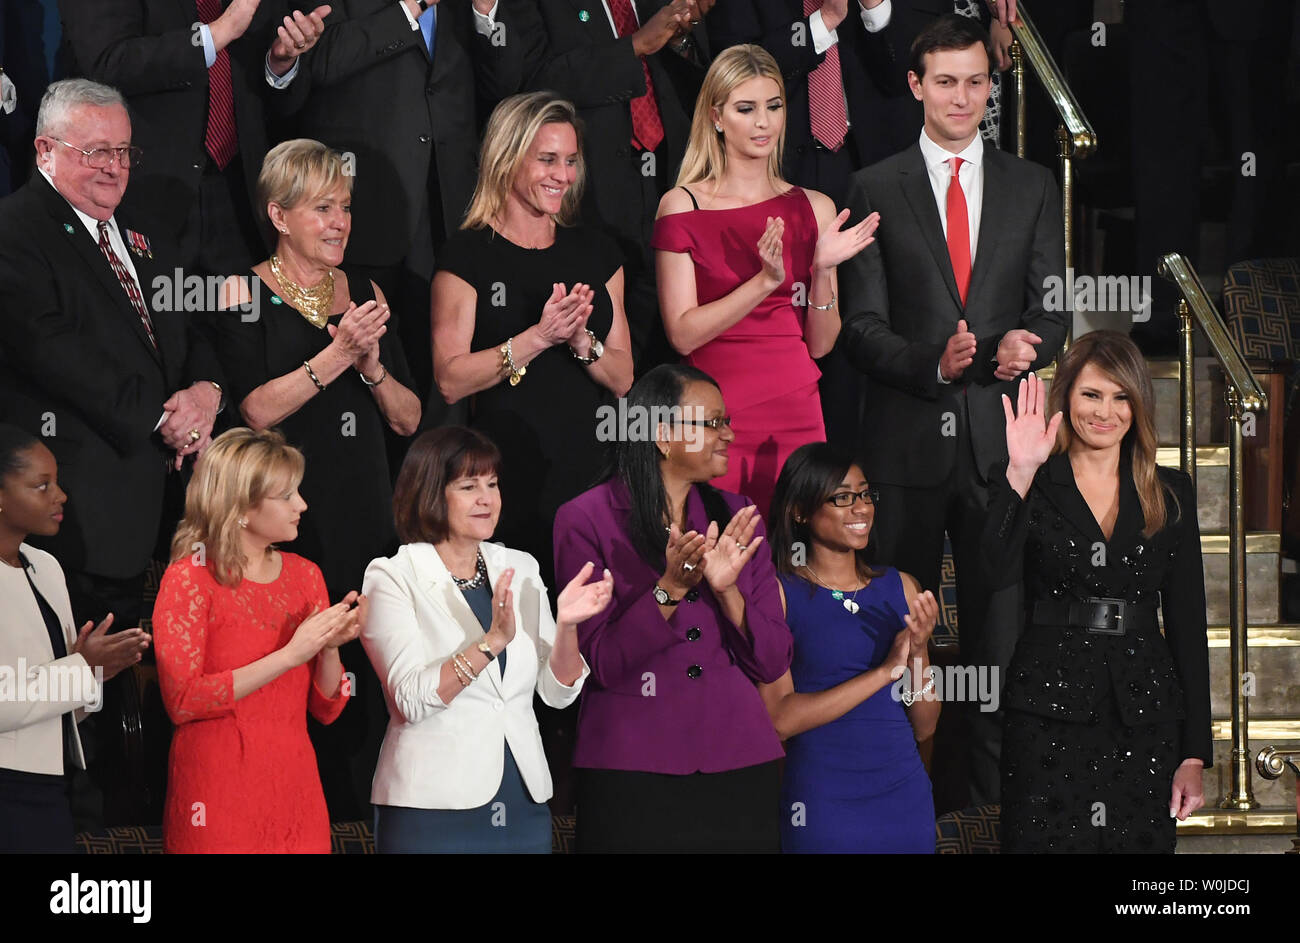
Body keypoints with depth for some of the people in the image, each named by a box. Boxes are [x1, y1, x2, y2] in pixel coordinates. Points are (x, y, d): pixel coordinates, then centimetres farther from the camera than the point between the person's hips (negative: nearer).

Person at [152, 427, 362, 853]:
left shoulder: (304, 574, 10)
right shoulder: (189, 578, -5)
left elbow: (326, 709, 11)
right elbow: (182, 700, -16)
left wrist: (331, 647, -10)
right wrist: (289, 655, -19)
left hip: (294, 786, 5)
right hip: (218, 795, -5)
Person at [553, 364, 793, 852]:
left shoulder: (737, 517, 8)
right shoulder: (585, 519, -4)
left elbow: (772, 663, 4)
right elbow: (599, 664, -10)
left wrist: (726, 590, -12)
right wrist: (670, 589, -21)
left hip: (741, 765, 4)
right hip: (632, 771, -4)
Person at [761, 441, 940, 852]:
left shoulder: (900, 588, 7)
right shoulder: (777, 594, -5)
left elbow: (923, 726, 8)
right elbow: (781, 719, -15)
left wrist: (918, 652, -10)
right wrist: (884, 670, -16)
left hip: (905, 797, 4)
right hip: (822, 804, -4)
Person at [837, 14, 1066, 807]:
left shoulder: (1033, 187, 10)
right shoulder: (877, 190, 5)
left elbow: (1054, 308, 6)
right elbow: (861, 325, 0)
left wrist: (1025, 343, -18)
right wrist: (933, 363, -18)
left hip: (999, 437, 1)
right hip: (906, 438, -1)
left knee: (999, 626, 0)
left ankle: (984, 794, 7)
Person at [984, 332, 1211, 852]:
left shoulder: (1171, 493, 10)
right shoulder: (1034, 487, 2)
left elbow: (1187, 621, 9)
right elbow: (998, 569, -18)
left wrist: (1194, 753, 4)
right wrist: (1019, 473, -30)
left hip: (1145, 715, 2)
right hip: (1049, 711, -2)